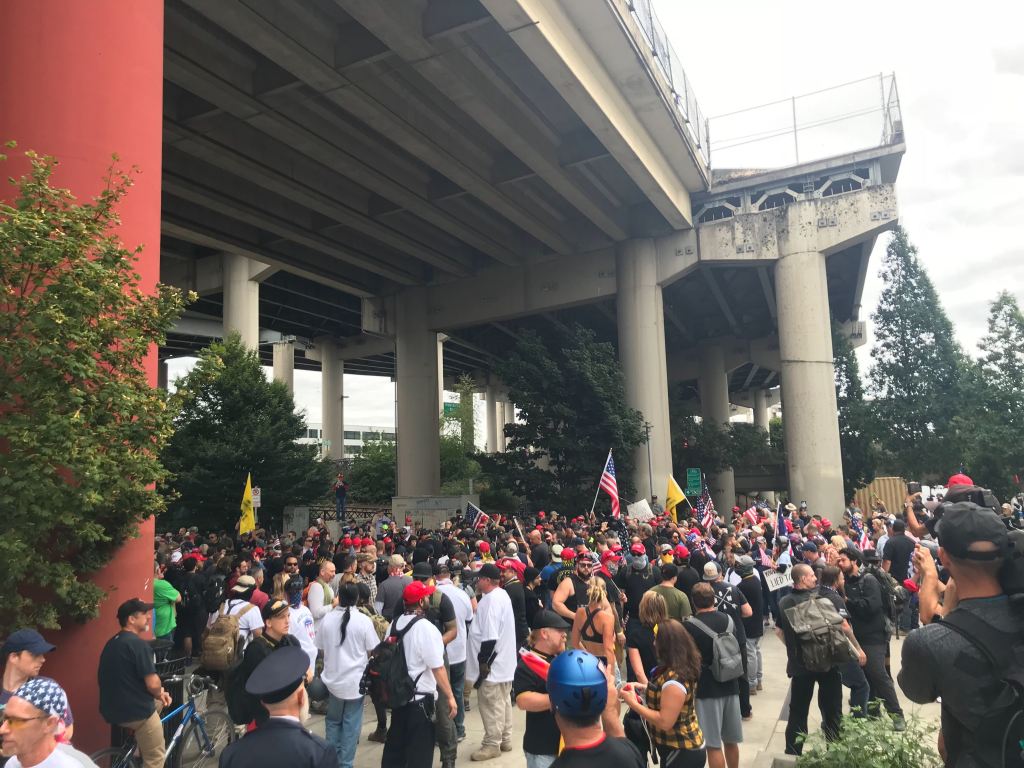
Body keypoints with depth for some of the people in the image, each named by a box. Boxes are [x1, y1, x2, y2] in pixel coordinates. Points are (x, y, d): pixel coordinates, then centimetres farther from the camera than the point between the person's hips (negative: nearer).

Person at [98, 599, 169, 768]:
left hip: (112, 709, 9)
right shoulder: (138, 643, -20)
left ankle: (140, 751, 30)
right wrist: (159, 693, 0)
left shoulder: (111, 643, 10)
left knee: (160, 701, 29)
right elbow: (152, 684, -23)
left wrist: (159, 695, 15)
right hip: (136, 712, -9)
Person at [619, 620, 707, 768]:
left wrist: (633, 703, -21)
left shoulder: (674, 679, -28)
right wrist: (645, 688, 5)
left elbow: (665, 722, -28)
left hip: (682, 753, -9)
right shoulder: (683, 668, 1)